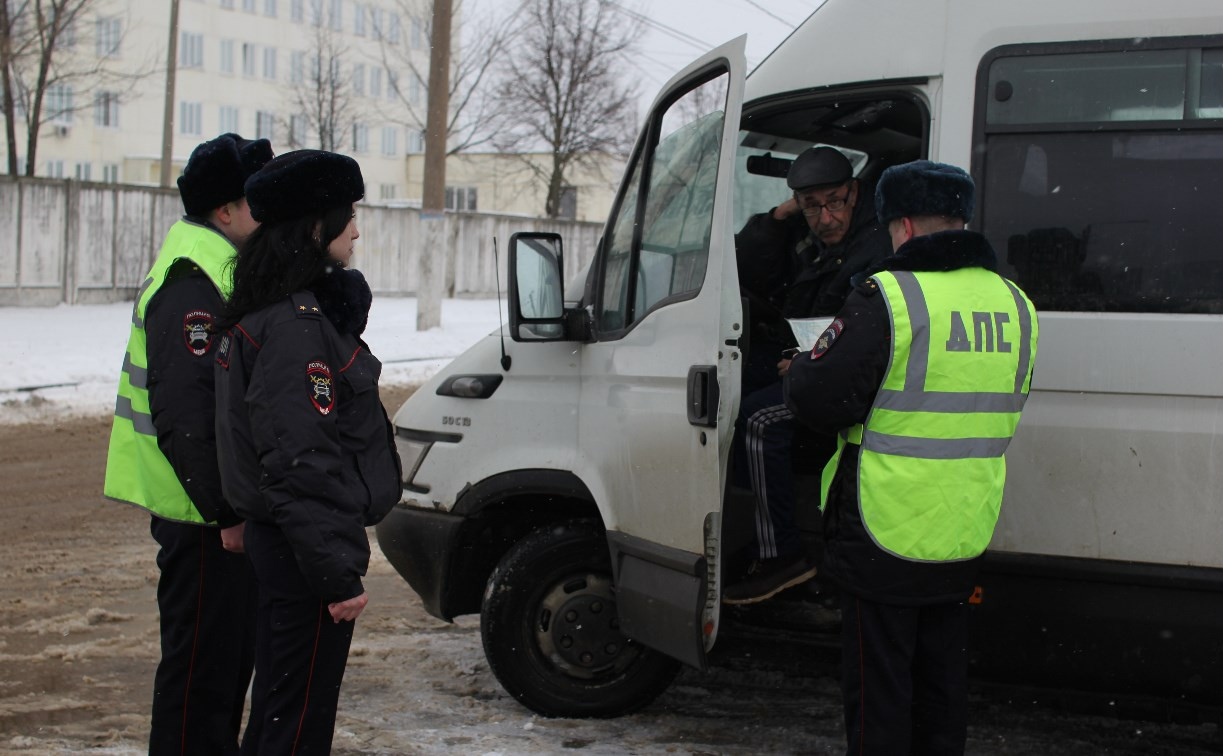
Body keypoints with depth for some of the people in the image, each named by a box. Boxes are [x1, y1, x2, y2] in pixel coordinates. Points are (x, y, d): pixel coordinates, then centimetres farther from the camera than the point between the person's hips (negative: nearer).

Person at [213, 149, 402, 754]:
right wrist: (338, 572, -23)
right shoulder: (296, 327, -21)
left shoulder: (266, 313, 13)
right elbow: (301, 461, -24)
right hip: (305, 551, -11)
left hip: (277, 541, 11)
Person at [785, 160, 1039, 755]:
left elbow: (816, 399, -17)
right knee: (942, 686, 18)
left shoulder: (888, 296, -17)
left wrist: (803, 365, 6)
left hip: (885, 534, -6)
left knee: (877, 690, 5)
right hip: (965, 540, 7)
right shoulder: (1013, 304, 6)